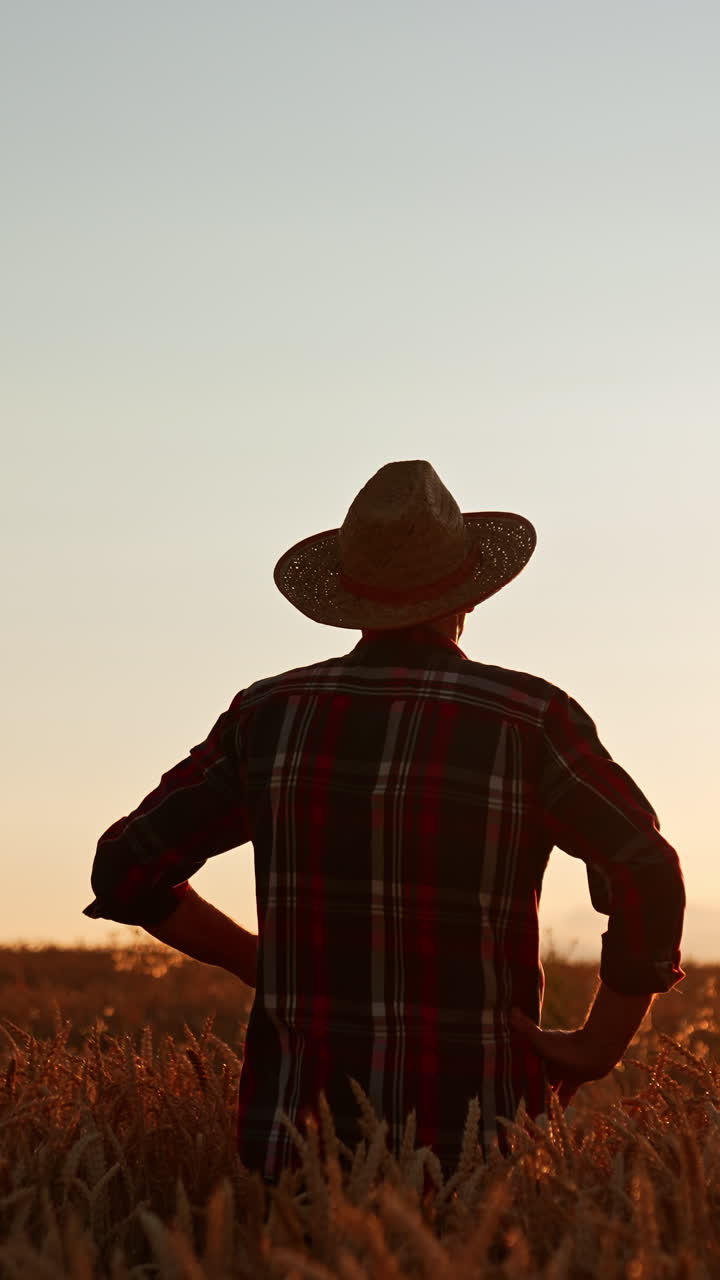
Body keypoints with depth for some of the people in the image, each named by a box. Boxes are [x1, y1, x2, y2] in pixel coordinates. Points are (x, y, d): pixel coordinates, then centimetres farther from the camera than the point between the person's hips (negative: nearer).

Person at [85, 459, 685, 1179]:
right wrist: (597, 1051, 2)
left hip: (292, 1126, 3)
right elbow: (649, 880, -7)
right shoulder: (529, 721, 0)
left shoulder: (268, 716, 8)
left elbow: (128, 870, 13)